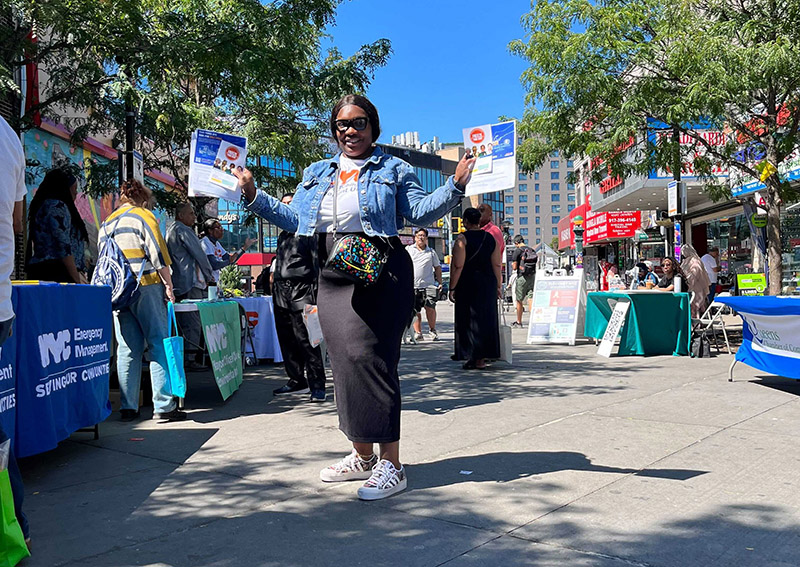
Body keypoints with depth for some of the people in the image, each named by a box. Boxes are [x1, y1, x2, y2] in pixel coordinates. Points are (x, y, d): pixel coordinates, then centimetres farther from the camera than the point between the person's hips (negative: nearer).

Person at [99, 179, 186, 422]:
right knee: (159, 345, -4)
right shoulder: (144, 216, 0)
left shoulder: (107, 223, 19)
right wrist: (168, 285, -5)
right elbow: (158, 253, -8)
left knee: (128, 348, 7)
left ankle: (128, 407, 7)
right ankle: (164, 405, -7)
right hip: (146, 287, -6)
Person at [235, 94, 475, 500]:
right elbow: (294, 218, 19)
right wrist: (254, 196, 13)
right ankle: (362, 456, 21)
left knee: (367, 356, -13)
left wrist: (456, 184, -12)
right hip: (333, 272, 6)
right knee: (342, 360, 7)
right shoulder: (316, 173, 22)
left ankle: (390, 464, -5)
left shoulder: (393, 169, 9)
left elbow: (421, 212, 1)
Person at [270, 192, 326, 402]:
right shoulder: (282, 235, 23)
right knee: (286, 340, 8)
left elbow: (317, 261, -6)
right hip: (281, 291, 8)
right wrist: (274, 281, 18)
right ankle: (296, 381, 17)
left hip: (301, 291, -7)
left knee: (305, 339, -11)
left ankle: (317, 385, -6)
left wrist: (315, 291, -14)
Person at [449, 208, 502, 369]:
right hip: (488, 284, 5)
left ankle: (473, 357, -1)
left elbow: (458, 266, -12)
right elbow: (496, 265, 6)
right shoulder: (490, 238, 7)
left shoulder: (462, 239, -8)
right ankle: (481, 358, 13)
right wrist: (498, 286, 12)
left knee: (469, 321, 2)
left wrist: (452, 288, -8)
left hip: (468, 285, -5)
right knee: (486, 319, 10)